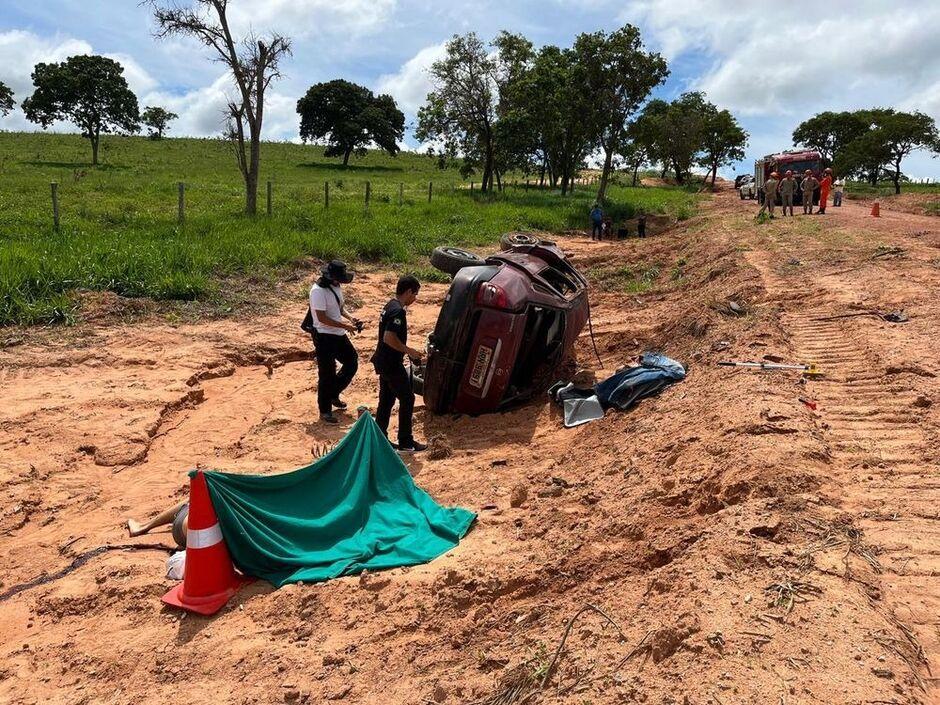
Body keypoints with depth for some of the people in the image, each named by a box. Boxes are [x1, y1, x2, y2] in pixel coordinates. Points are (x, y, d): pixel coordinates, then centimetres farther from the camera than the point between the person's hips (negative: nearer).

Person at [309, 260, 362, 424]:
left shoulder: (336, 286, 6)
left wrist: (350, 318, 0)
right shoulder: (318, 291, -21)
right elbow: (322, 318, -24)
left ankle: (333, 395, 33)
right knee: (327, 374, 0)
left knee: (352, 363, 15)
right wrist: (345, 325, -22)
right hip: (324, 337, -9)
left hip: (339, 335, 9)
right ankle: (325, 411, 15)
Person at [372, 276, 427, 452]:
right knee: (407, 399, -1)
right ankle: (405, 443, 6)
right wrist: (409, 351, -17)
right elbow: (389, 338, -28)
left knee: (386, 401, 14)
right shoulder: (398, 311, -20)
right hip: (392, 364, -10)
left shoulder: (390, 306, 12)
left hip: (383, 362, 10)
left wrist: (405, 351, 16)